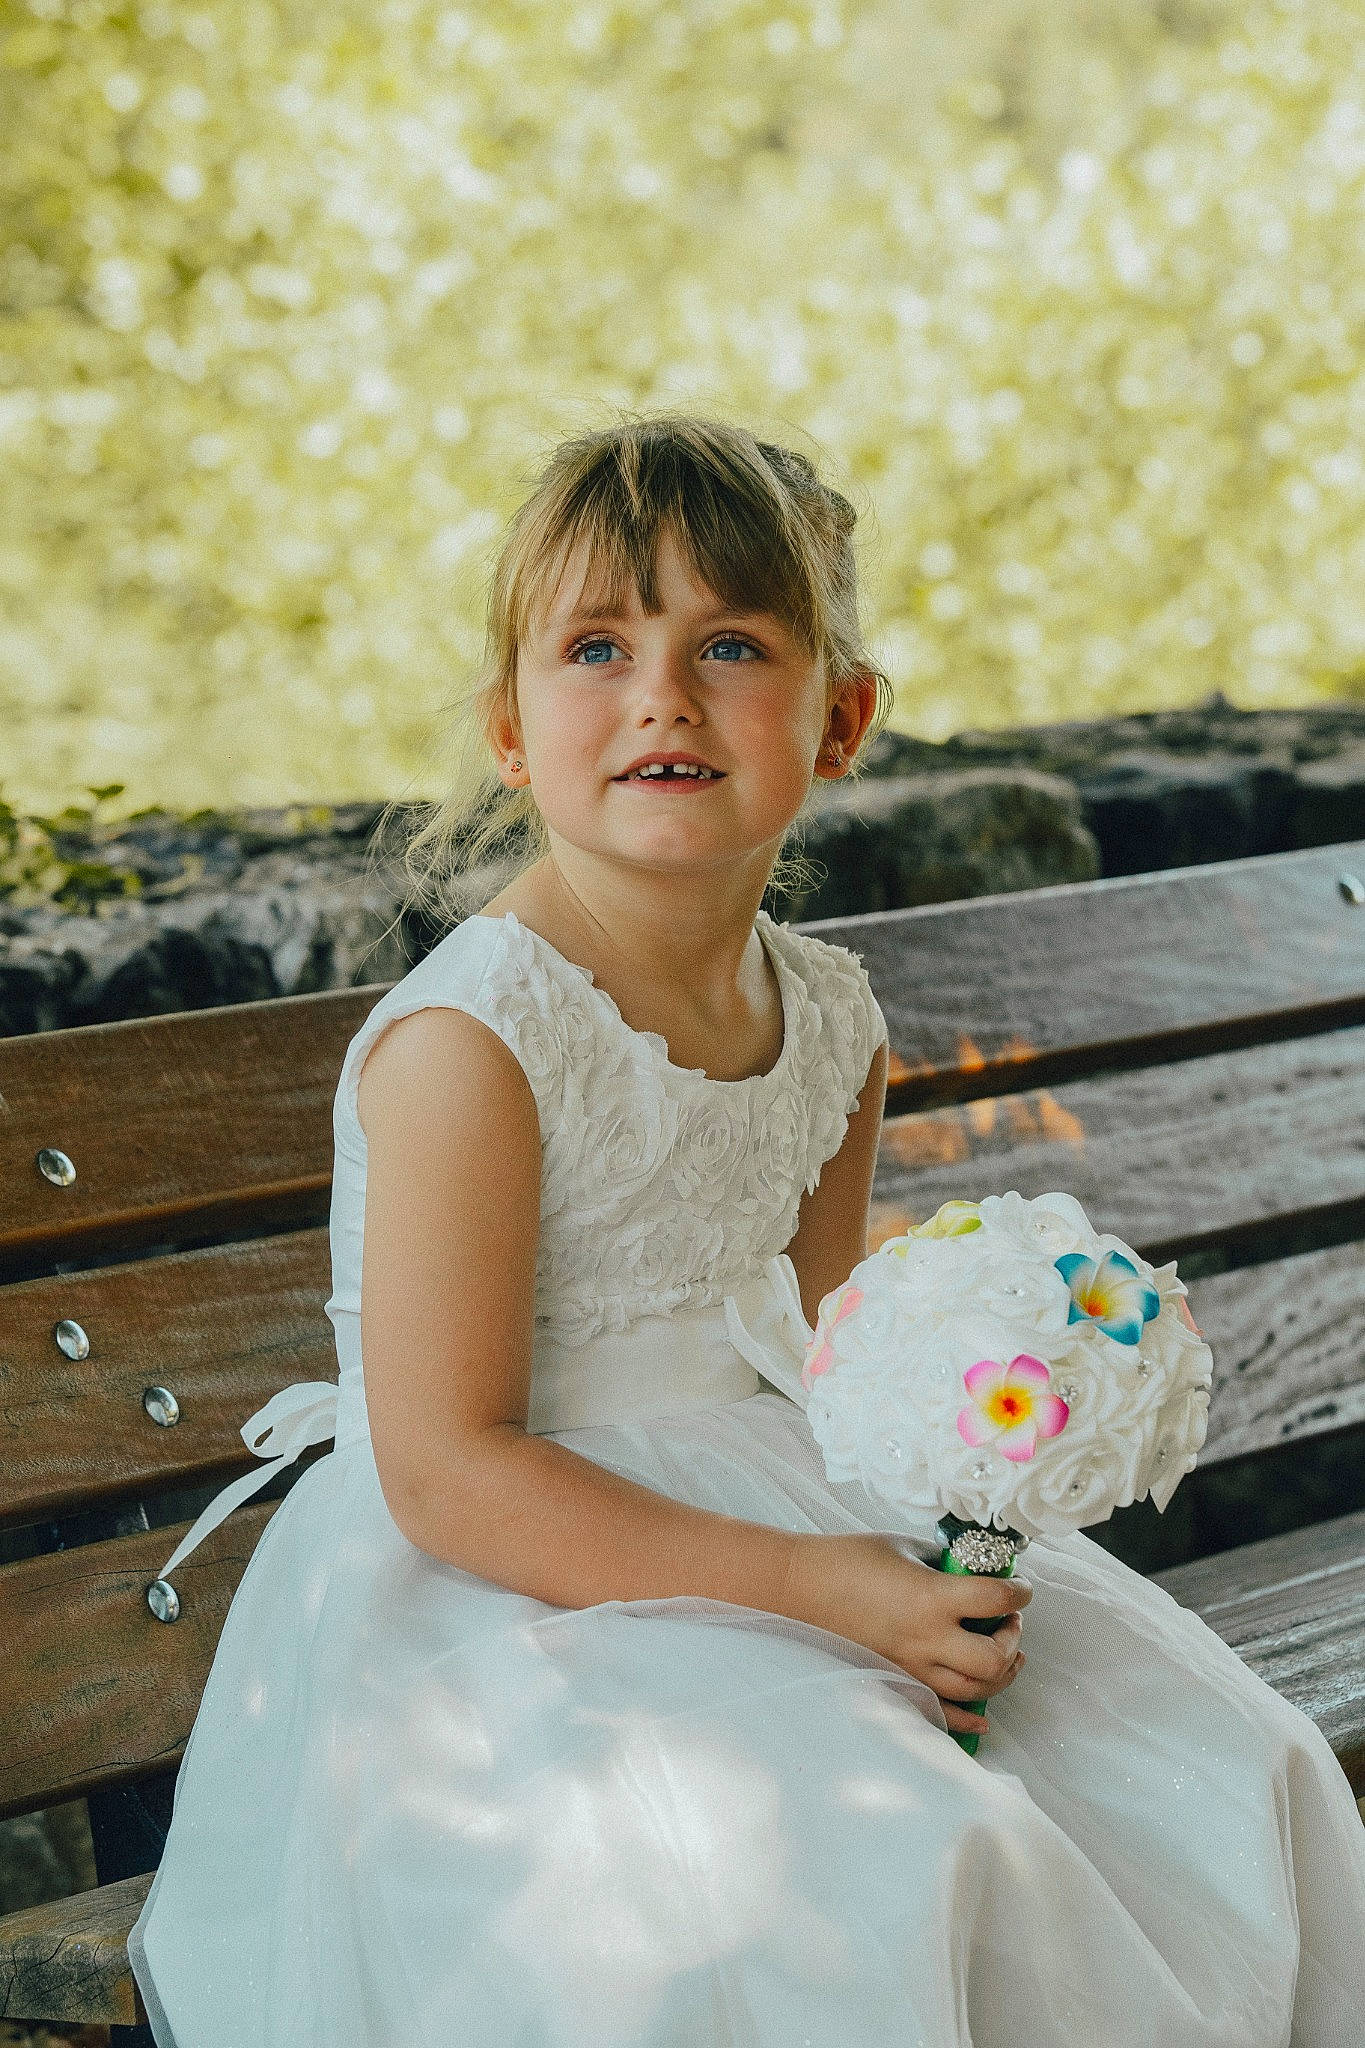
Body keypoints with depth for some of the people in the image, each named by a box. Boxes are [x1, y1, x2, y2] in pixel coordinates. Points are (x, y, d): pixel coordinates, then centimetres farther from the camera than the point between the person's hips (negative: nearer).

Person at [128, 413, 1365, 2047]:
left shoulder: (833, 1023, 1)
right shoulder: (467, 1042, -22)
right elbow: (447, 1475, -22)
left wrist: (936, 1542, -9)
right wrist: (807, 1587, -24)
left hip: (761, 1511, 7)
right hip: (506, 1599, -7)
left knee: (1221, 1771, 4)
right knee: (871, 1876, -29)